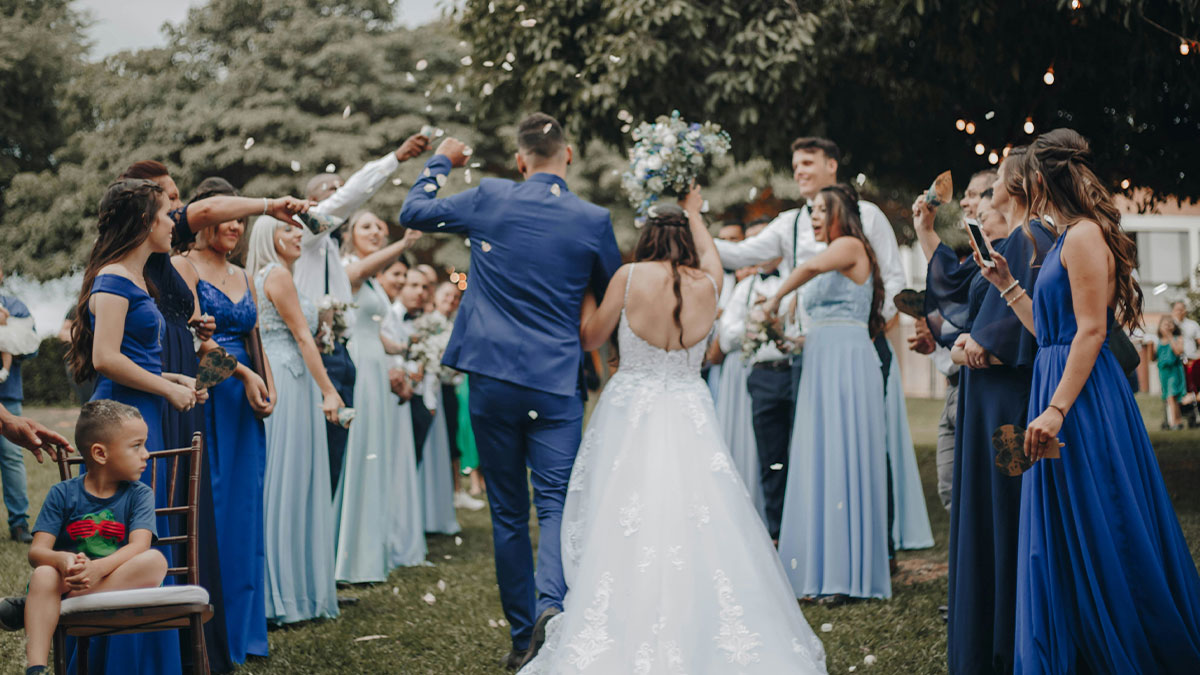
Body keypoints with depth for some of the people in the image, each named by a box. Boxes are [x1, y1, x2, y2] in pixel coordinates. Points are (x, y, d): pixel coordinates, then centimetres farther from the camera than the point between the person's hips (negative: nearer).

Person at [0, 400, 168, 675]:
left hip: (118, 583, 0)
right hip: (67, 580, 0)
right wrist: (62, 559, -33)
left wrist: (97, 568, -34)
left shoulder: (139, 494, 2)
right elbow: (37, 552, -8)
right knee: (44, 574, -32)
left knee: (154, 561, -29)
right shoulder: (62, 494, 1)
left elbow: (139, 546, -15)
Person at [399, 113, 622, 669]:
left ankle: (522, 635, 14)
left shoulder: (490, 199, -1)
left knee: (508, 512, 10)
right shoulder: (593, 220, -2)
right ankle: (552, 602, -26)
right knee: (556, 503, 0)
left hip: (493, 377, 1)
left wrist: (440, 162, 30)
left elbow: (412, 212, 15)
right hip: (558, 382, -1)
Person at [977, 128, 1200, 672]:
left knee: (1097, 535, -3)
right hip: (1062, 389, 10)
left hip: (1083, 397, -10)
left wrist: (1055, 411, -25)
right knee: (1066, 540, 12)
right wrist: (1007, 286, 20)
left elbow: (1091, 331, -20)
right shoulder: (1067, 238, 17)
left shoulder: (1085, 235, -13)